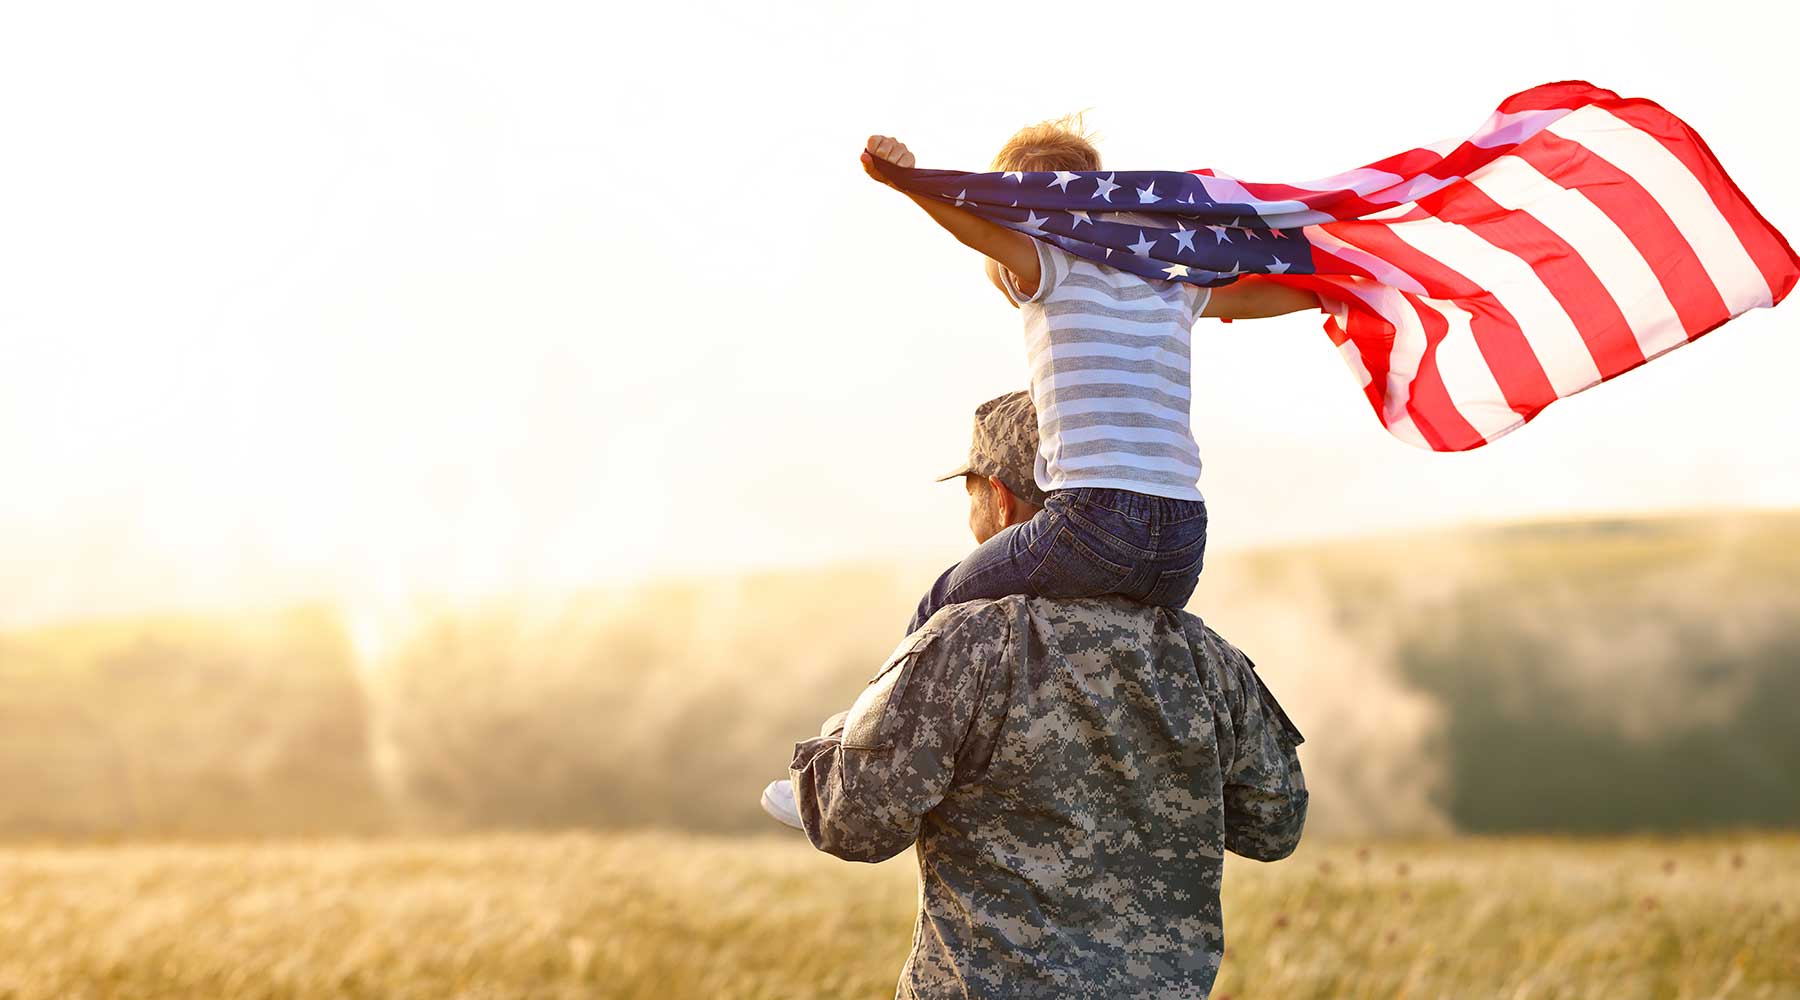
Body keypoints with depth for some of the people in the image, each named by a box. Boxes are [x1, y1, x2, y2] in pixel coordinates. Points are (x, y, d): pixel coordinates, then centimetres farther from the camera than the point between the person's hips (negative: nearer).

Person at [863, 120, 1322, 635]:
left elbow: (981, 227, -17)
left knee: (942, 608, 18)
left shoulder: (1054, 267, 2)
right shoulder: (1169, 291, 19)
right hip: (1185, 544, 6)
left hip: (1092, 521, -5)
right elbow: (1257, 297, 34)